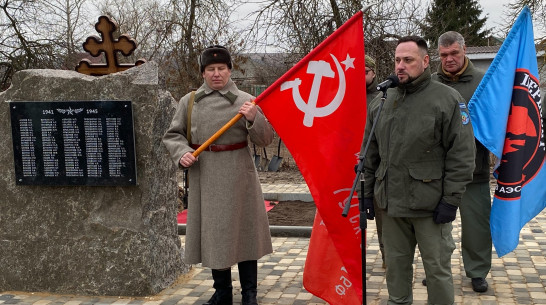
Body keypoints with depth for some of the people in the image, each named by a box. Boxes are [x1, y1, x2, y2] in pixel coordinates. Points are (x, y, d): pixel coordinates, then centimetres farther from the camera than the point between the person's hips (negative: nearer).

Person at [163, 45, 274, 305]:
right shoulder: (189, 101, 5)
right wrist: (182, 153, -8)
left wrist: (254, 119, -21)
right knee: (212, 234, 10)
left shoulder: (245, 101, 0)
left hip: (238, 177, -2)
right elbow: (173, 135, 11)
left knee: (243, 231, 6)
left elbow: (265, 139, -3)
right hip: (205, 178, 2)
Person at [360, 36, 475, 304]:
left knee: (437, 267, 6)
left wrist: (451, 200, -13)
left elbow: (461, 155, -10)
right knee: (396, 263, 17)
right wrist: (368, 191, 12)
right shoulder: (381, 102, 10)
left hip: (430, 205, -5)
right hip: (391, 202, 5)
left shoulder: (448, 99, -7)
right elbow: (370, 152, 15)